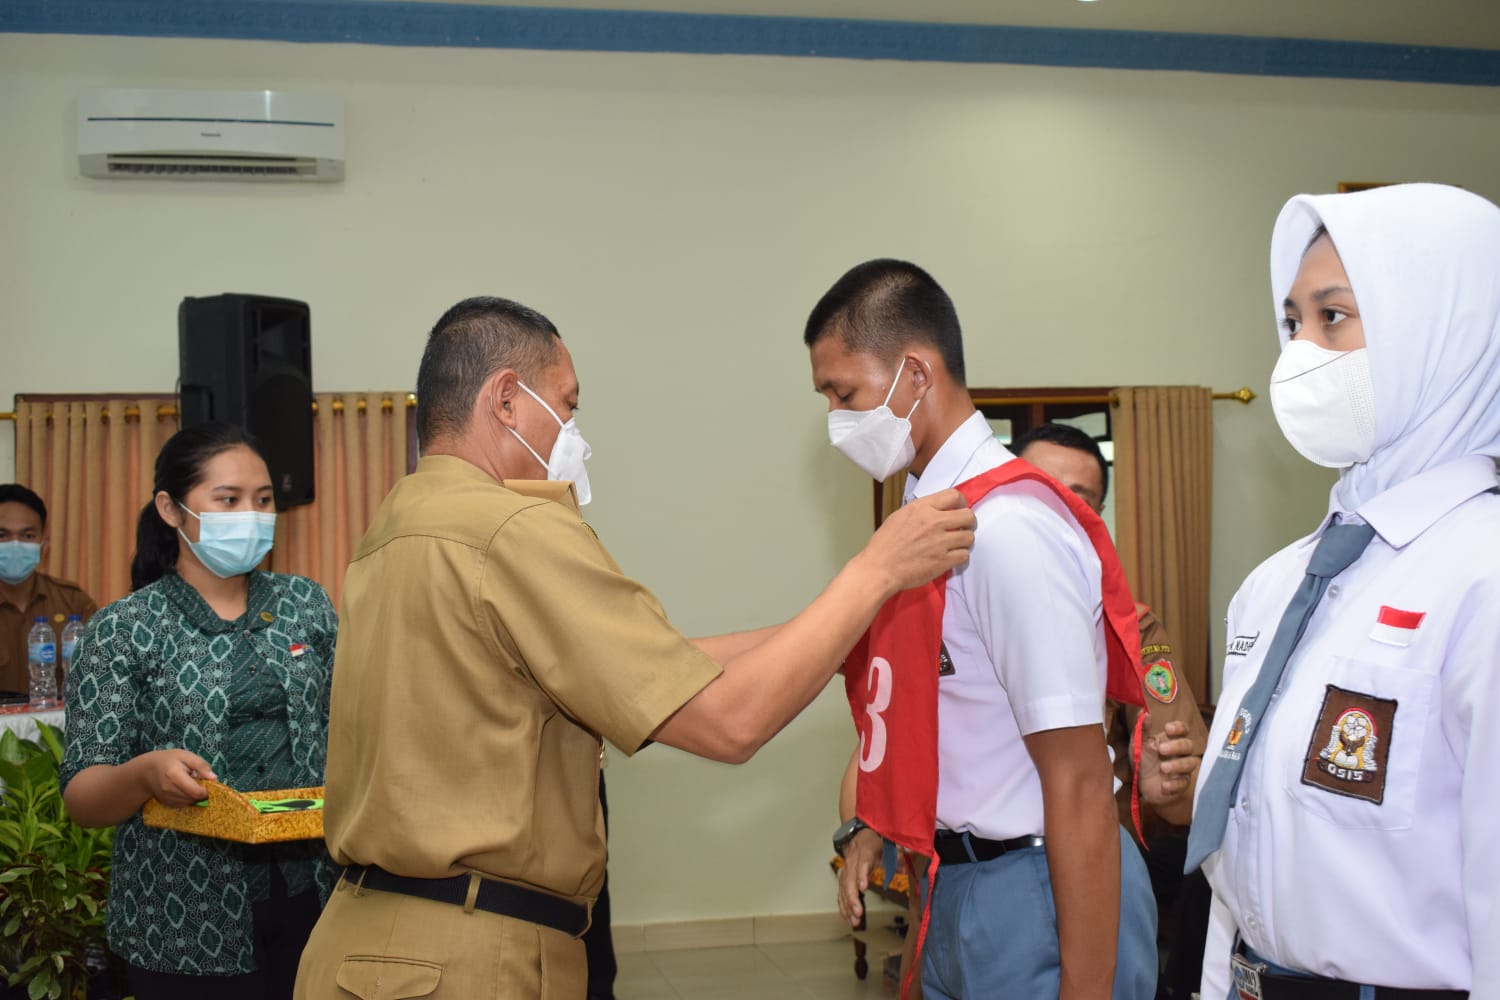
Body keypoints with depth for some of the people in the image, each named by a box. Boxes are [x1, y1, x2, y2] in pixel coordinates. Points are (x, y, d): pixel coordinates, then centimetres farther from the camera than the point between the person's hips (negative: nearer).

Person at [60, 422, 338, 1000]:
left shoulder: (306, 603, 6)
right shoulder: (124, 629, -4)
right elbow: (82, 799, -7)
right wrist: (145, 774, -27)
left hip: (312, 893, 3)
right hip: (188, 923, -3)